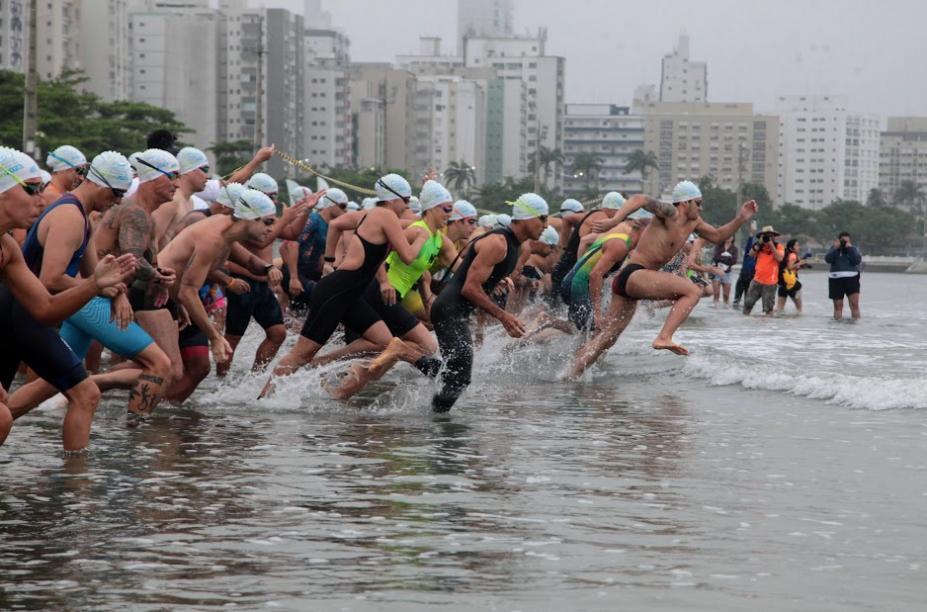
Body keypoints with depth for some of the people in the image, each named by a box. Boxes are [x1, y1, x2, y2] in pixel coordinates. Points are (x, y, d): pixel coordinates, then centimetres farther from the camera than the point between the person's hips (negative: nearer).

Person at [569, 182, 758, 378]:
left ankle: (571, 375, 10)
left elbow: (717, 236, 31)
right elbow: (640, 200, -24)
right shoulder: (669, 213, -10)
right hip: (633, 275, -10)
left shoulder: (693, 222, 18)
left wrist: (741, 219, 19)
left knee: (606, 338, 9)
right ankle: (664, 337, -29)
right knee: (693, 291, -20)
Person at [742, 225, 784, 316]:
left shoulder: (778, 246, -2)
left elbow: (779, 258, -19)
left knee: (768, 308, 0)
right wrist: (759, 243, -10)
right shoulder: (760, 246, 10)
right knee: (748, 302, 8)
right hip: (757, 280, 4)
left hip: (770, 282, -4)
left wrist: (771, 245, -18)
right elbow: (751, 255, -2)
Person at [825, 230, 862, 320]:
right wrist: (835, 248, -10)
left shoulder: (854, 249, 9)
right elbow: (828, 259, -8)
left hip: (851, 279, -1)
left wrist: (850, 248, -10)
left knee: (854, 304, -10)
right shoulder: (833, 249, 10)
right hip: (836, 279, 1)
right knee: (838, 306, 4)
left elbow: (857, 261, -9)